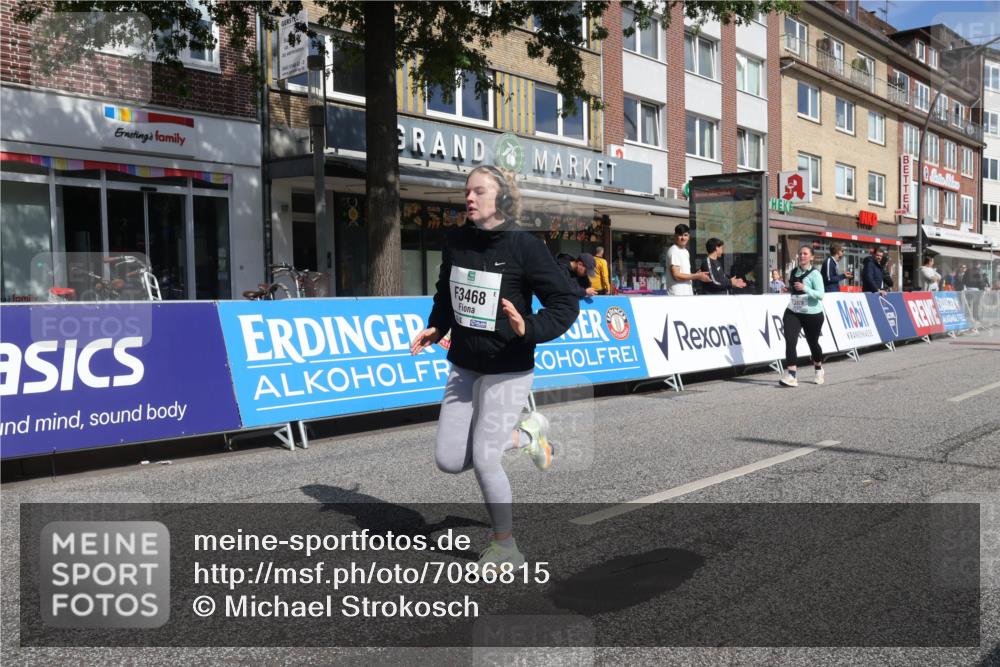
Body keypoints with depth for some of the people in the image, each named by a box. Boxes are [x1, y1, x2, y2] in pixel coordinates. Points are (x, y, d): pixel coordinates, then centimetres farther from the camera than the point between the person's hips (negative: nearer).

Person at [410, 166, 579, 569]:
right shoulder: (455, 241, 1)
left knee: (484, 461, -5)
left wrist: (528, 329, -30)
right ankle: (525, 435, 30)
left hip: (507, 371, -6)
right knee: (449, 460, 6)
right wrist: (435, 328, 2)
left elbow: (566, 304, -13)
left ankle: (506, 549, 19)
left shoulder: (525, 247, -15)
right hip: (463, 367, 6)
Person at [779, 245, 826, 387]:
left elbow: (821, 295, -18)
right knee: (790, 340, -15)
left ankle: (819, 370, 41)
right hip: (793, 312, 4)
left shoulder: (814, 274, -9)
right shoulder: (793, 272, 9)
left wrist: (804, 288, -29)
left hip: (812, 314, -4)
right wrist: (789, 289, 6)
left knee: (813, 343, 12)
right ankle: (791, 376, -19)